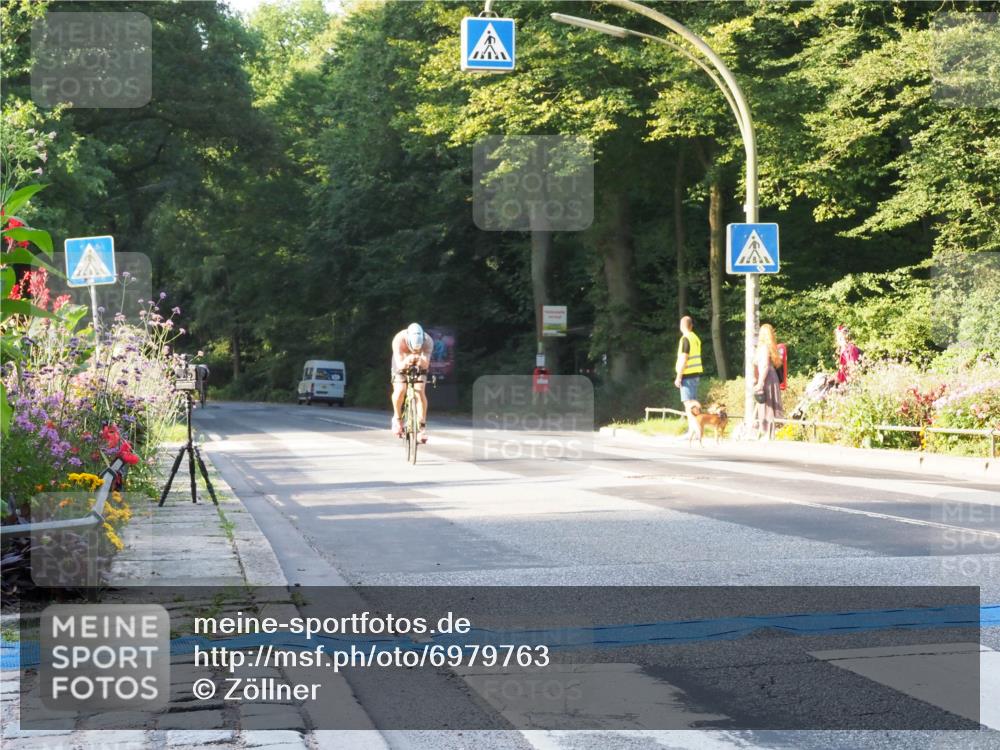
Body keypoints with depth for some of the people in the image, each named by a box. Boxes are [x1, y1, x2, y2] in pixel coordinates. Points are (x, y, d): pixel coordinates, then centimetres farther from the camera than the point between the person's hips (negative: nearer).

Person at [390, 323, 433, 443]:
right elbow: (399, 364, -37)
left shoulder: (428, 341, -32)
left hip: (419, 366, 1)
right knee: (400, 390, -24)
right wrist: (406, 361, -59)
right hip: (402, 365, -1)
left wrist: (421, 361, -59)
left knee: (420, 391, -20)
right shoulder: (399, 339, -35)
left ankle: (422, 426, -10)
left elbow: (426, 364, -37)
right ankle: (397, 418, 0)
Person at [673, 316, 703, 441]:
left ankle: (693, 430, -17)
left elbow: (683, 359, -17)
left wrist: (678, 377, -14)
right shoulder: (696, 338, 14)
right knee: (693, 401, 12)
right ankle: (691, 429, 16)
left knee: (688, 402, -10)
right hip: (696, 373, 9)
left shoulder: (685, 339, -13)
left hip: (687, 374, -9)